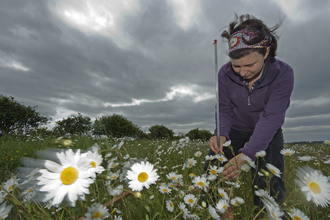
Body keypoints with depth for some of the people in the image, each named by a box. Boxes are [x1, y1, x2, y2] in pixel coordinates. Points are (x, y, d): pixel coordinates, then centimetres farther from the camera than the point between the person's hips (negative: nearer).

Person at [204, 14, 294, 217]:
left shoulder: (283, 74, -24)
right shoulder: (225, 73, -17)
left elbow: (271, 118, -31)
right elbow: (224, 109, -11)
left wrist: (245, 155, -43)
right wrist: (221, 134, -31)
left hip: (267, 133, -1)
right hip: (234, 130, 2)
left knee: (270, 188, -10)